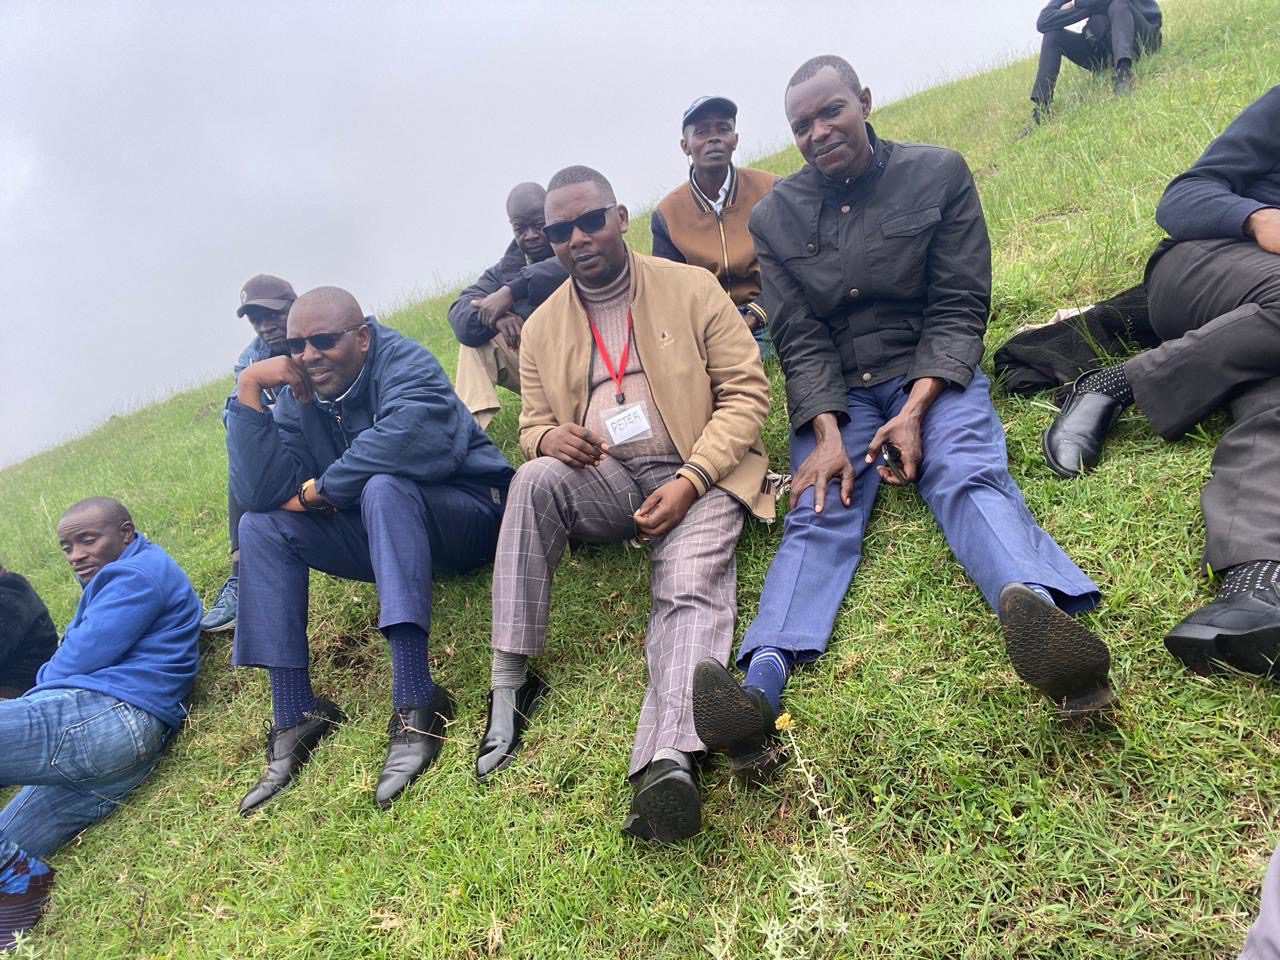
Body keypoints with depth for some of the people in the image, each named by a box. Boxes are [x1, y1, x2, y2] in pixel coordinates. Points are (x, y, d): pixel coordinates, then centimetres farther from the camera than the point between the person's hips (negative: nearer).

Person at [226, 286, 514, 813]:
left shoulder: (405, 365, -16)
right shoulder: (299, 397, 1)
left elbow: (405, 439, -39)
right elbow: (259, 493, -12)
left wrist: (319, 490, -23)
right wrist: (248, 391, -19)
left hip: (468, 516, -6)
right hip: (391, 533, 7)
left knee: (383, 488, -36)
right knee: (261, 528, -6)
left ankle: (415, 705, -41)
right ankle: (294, 716, -12)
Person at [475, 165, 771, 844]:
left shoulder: (691, 287, 4)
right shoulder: (542, 328, 14)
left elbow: (746, 391, -1)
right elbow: (534, 421, 17)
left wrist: (690, 480, -15)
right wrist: (547, 437, -11)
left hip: (696, 477, -2)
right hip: (601, 481, 3)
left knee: (691, 589, -30)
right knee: (534, 479, -29)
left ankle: (668, 764, -50)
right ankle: (510, 680, -25)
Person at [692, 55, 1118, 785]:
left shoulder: (938, 173, 1)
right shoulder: (776, 217, 5)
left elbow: (959, 306, -4)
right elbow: (801, 338, -2)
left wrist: (915, 410, -18)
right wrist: (828, 434, -18)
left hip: (932, 373, 0)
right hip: (834, 391, 1)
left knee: (969, 474, -31)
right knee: (819, 514, -25)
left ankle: (1040, 613, -61)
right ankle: (760, 687, -49)